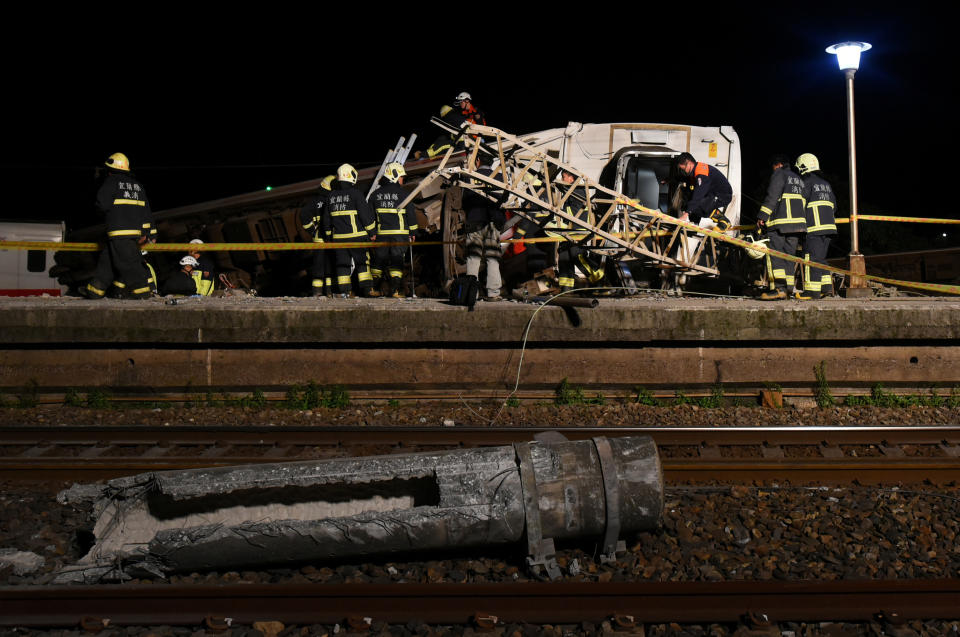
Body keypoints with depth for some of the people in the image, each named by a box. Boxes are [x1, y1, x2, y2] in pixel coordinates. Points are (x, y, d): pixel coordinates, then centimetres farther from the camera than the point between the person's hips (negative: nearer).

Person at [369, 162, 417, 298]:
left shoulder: (376, 194, 7)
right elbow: (411, 213, -2)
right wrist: (412, 232, 6)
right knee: (396, 261, 0)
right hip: (400, 233, -3)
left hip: (381, 233, 3)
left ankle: (374, 288, 14)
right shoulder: (402, 193, -5)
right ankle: (394, 289, -7)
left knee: (379, 260, 12)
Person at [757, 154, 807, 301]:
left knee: (774, 253, -12)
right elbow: (803, 201, 25)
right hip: (798, 221, 8)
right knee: (789, 254, 9)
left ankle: (779, 287, -24)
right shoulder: (799, 179, 27)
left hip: (780, 222, -8)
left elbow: (772, 196, -10)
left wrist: (762, 216, -12)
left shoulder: (779, 174, 2)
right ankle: (787, 288, 6)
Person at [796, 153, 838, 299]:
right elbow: (833, 206, 21)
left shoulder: (807, 182, -5)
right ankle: (827, 287, 10)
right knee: (821, 257, 14)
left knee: (811, 258, -7)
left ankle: (812, 290, -9)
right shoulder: (826, 184, 20)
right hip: (828, 226, 8)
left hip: (814, 227, -8)